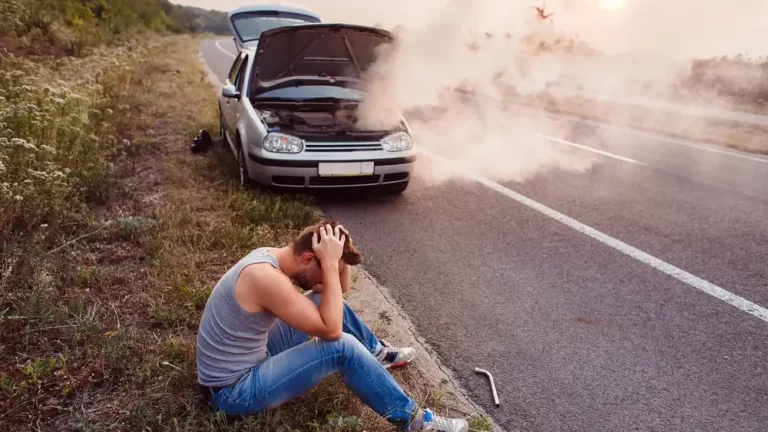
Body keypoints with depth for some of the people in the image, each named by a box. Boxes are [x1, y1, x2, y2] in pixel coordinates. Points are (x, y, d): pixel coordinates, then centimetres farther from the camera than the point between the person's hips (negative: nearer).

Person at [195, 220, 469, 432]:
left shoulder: (271, 256, -1)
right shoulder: (266, 277, -31)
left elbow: (342, 287, 7)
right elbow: (332, 331, -30)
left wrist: (337, 259, -11)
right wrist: (331, 263, -29)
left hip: (252, 356, 9)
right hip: (233, 391, -9)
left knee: (326, 302, 9)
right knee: (343, 348, -23)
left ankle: (377, 352, 29)